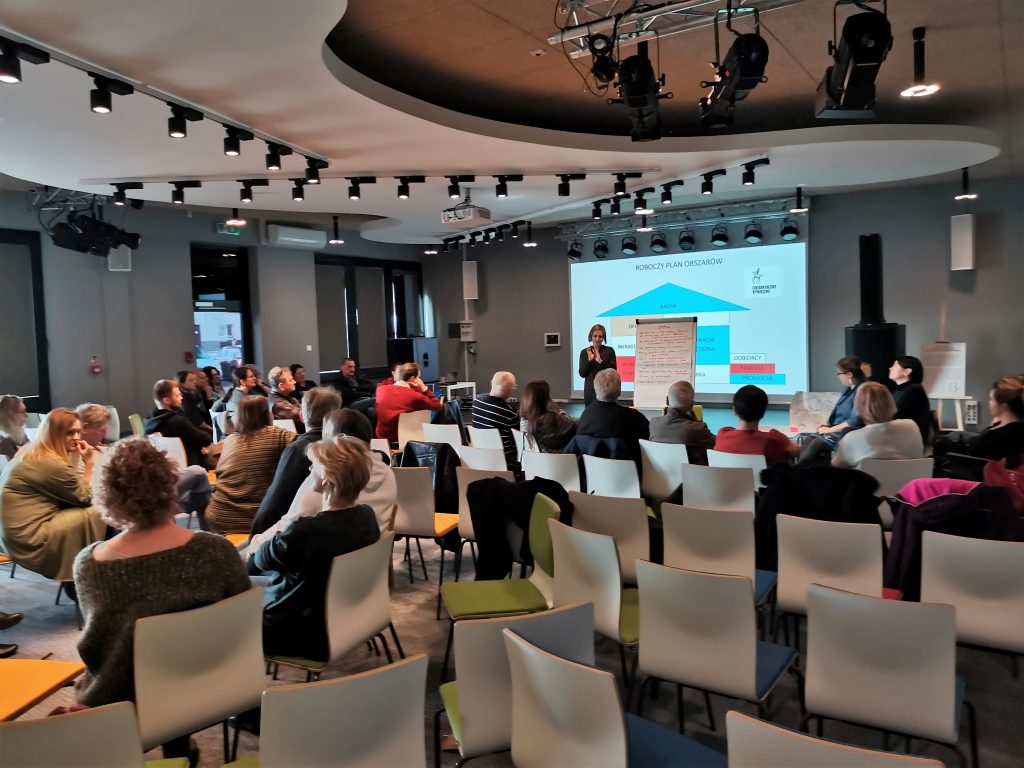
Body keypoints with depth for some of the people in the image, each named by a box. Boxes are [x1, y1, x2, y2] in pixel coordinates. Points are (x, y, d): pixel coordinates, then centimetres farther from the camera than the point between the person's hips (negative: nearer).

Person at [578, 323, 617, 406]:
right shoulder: (584, 352, 7)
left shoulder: (609, 351, 2)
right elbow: (582, 374, 3)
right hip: (590, 390, 2)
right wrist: (589, 360, -11)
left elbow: (613, 371, -4)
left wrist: (600, 361, -16)